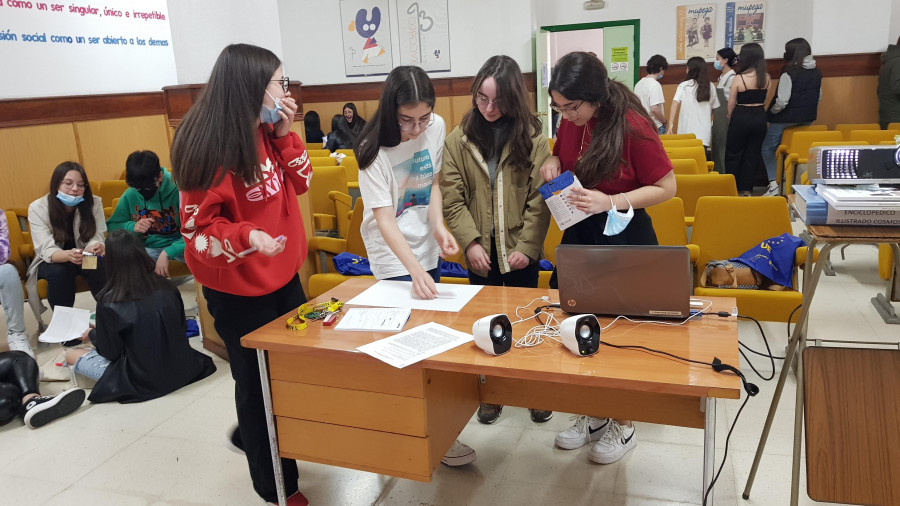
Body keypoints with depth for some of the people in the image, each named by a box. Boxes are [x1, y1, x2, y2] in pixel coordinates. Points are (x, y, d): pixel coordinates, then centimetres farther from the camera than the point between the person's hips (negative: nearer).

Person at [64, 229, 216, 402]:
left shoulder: (108, 303, -20)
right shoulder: (168, 288, -9)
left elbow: (110, 352, -9)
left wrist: (92, 335, 12)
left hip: (143, 381, -3)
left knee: (71, 355, 15)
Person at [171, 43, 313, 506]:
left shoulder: (266, 133, 1)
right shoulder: (210, 148, -22)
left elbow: (299, 182, 5)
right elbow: (198, 228, -19)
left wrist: (284, 134, -7)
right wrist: (245, 237, -37)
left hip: (283, 275, 8)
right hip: (238, 290, -7)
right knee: (258, 385, 9)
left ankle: (251, 436, 46)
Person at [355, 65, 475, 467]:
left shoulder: (436, 127, -6)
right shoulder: (375, 150, -20)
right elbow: (385, 219, -24)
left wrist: (439, 226, -11)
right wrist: (415, 269, -35)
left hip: (427, 246, 5)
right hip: (393, 255, -5)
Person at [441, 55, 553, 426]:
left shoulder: (532, 138, -4)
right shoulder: (458, 139, -1)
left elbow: (540, 199, -7)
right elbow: (452, 198, -4)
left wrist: (527, 246, -13)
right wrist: (470, 242, -13)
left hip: (520, 249, -1)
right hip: (480, 251, 1)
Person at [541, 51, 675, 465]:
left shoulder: (633, 126, -19)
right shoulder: (571, 122, -1)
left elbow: (666, 187, -14)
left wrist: (610, 201, -26)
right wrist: (552, 163, -6)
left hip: (624, 240, -6)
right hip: (578, 235, 6)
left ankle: (623, 424, 27)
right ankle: (592, 414, 32)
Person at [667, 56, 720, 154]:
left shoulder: (684, 86, -2)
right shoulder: (711, 87, 7)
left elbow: (675, 103, -14)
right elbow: (714, 108, 13)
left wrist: (671, 124, -17)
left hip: (686, 131, -2)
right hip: (704, 132, 2)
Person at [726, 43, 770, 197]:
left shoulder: (739, 78, -14)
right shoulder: (766, 77, -2)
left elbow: (731, 104, -5)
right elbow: (766, 101, 5)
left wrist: (731, 119, 11)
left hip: (741, 118, -4)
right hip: (760, 118, 4)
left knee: (733, 154, 11)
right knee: (753, 155, 12)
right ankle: (746, 189, 18)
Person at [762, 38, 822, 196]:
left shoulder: (789, 74, -20)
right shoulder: (817, 73, 3)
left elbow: (782, 101, -22)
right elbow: (819, 96, 11)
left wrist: (772, 111, -4)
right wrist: (807, 111, 20)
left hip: (786, 118, -7)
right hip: (808, 118, 7)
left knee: (768, 148, 6)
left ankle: (773, 183, -5)